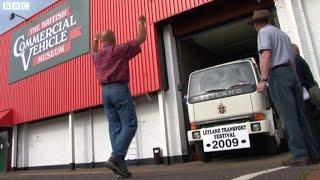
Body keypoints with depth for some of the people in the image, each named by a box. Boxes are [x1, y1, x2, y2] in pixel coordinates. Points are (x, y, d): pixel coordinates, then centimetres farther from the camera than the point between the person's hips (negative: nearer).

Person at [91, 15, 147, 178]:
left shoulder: (97, 55, 15)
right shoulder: (121, 49, -1)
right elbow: (141, 38, 9)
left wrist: (95, 40, 60)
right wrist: (141, 23, 26)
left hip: (105, 92, 6)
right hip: (120, 90, -6)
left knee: (115, 128, 2)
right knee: (130, 125, -7)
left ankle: (120, 165, -3)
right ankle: (115, 158, -21)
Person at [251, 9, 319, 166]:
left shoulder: (264, 32, 1)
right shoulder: (283, 34, 26)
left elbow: (266, 54, -15)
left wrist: (263, 79, -19)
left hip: (277, 75, -8)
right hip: (292, 74, 8)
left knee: (288, 117, -9)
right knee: (299, 116, 8)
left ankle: (300, 155, -9)